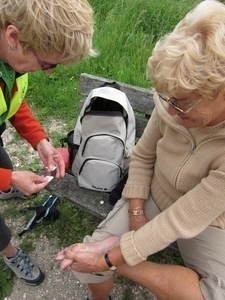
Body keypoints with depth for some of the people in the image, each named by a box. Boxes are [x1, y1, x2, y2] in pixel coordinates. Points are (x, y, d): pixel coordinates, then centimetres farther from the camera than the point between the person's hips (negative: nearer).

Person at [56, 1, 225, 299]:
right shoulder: (174, 106, -21)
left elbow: (181, 221, -30)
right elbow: (142, 157, -2)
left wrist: (110, 259, -26)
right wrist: (136, 213, -11)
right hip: (152, 199, 3)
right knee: (87, 263, -7)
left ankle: (119, 265, -11)